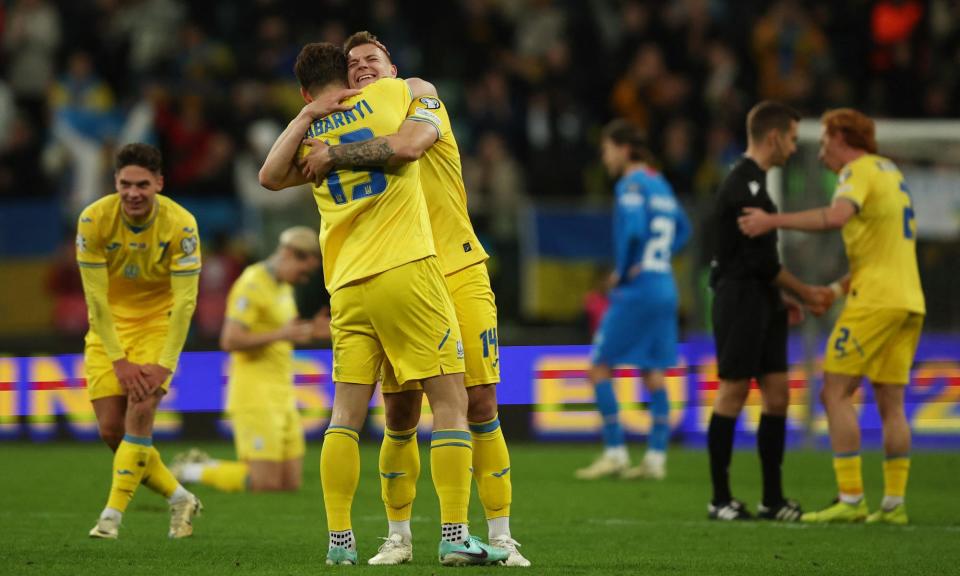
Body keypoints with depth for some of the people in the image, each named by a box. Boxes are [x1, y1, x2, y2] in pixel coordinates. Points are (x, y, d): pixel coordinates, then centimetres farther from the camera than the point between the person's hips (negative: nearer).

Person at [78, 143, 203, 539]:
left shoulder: (180, 225, -19)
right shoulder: (94, 220, -18)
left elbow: (184, 301, -18)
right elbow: (95, 297, -16)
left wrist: (164, 364, -24)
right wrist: (119, 360, -19)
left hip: (158, 322, -2)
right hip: (109, 327, 2)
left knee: (141, 410, -22)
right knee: (111, 429, -4)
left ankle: (113, 515, -19)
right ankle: (179, 499, 15)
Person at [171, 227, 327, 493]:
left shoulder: (283, 286, 17)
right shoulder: (252, 285, -13)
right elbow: (230, 341, -20)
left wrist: (310, 331, 10)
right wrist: (281, 334, -23)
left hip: (282, 396, 10)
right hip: (255, 393, -10)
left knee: (290, 484, 4)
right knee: (266, 484, -13)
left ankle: (204, 465, 17)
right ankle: (191, 471, 5)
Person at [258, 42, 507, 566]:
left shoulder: (307, 137, 11)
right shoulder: (386, 95, 6)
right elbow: (426, 88, 25)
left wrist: (306, 116, -3)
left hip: (347, 288, 3)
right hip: (406, 272, -3)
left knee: (347, 412, 6)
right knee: (450, 401, -1)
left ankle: (339, 539, 2)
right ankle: (455, 535, -8)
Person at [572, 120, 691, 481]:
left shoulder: (631, 185, -11)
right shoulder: (660, 184, 15)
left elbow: (634, 231, -25)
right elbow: (682, 230, 26)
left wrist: (622, 272, -12)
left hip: (636, 290, -8)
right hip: (665, 286, 8)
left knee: (600, 367, 0)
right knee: (653, 373, 9)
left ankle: (615, 452, -4)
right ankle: (656, 457, 6)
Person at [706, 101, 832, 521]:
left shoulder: (752, 182, 17)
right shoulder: (744, 185, -16)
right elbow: (762, 259, -18)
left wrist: (780, 298, 18)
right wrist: (805, 293, -8)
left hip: (760, 303, 10)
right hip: (739, 302, -10)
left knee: (777, 393, 7)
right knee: (733, 393, -4)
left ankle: (772, 499, 9)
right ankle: (720, 499, 2)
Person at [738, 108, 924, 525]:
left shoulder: (859, 170, -6)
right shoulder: (891, 171, 22)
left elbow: (836, 216, -26)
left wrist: (772, 221, -22)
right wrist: (839, 288, 23)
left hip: (875, 300, -9)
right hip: (909, 300, 9)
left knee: (836, 393, -7)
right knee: (891, 402, 9)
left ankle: (850, 500, -13)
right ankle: (894, 503, 5)